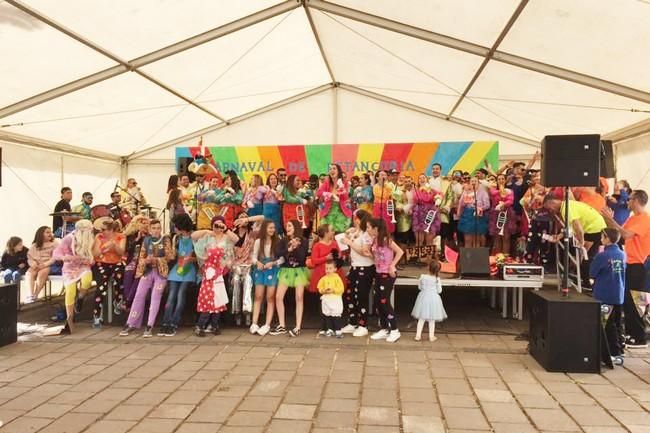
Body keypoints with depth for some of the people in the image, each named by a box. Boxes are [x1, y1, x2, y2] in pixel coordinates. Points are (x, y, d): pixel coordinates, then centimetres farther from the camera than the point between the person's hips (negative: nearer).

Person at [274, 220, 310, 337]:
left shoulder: (304, 241, -2)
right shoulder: (282, 241, 6)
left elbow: (302, 257, -12)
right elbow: (278, 254, -10)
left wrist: (295, 247, -22)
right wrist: (289, 249, -20)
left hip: (299, 271, -3)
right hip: (286, 270, 3)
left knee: (299, 297, -8)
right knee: (278, 297, -7)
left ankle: (298, 327, -2)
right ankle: (282, 326, 4)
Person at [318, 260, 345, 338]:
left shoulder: (337, 277, -7)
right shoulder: (323, 278, 4)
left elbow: (341, 289, -11)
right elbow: (320, 288, 7)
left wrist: (333, 290, -20)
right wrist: (324, 290, -12)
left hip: (336, 300, -4)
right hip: (326, 300, 4)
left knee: (336, 316, -1)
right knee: (326, 316, 9)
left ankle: (338, 331, 4)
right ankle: (329, 330, 20)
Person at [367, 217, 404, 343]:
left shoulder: (386, 240, -16)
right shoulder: (375, 240, 7)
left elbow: (400, 252, -21)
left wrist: (392, 266, -19)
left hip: (388, 274, -8)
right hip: (379, 274, 8)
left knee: (384, 302, -5)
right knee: (377, 302, 9)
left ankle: (395, 331, 8)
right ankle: (384, 329, 20)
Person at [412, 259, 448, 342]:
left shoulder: (423, 277, -8)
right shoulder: (437, 279, -11)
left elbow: (419, 287, 4)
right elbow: (439, 291, -3)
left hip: (424, 297, 1)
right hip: (433, 298, -1)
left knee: (421, 318, 9)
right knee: (432, 320, 9)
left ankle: (418, 335, 9)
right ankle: (431, 336, 15)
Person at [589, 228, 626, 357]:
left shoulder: (602, 256, -18)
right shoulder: (622, 255, 3)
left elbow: (592, 274, -11)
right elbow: (622, 273, 14)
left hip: (604, 295, -6)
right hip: (618, 295, 6)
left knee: (608, 325, 3)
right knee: (617, 323, 15)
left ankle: (613, 351, 7)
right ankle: (619, 349, 22)